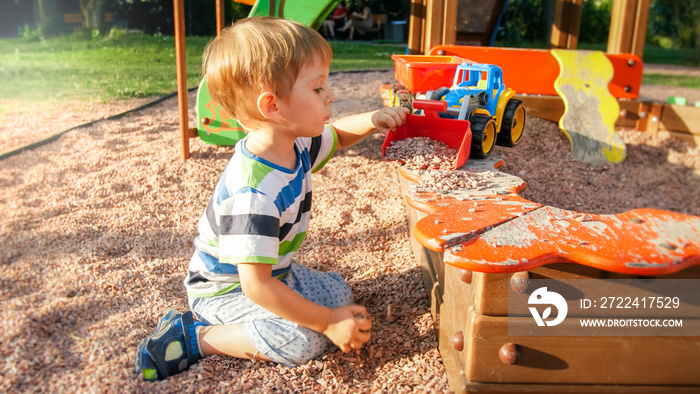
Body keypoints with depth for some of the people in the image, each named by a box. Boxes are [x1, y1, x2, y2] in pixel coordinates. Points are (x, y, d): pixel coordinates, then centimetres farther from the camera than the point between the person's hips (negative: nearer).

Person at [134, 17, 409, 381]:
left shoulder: (296, 143, -10)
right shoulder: (253, 194, -39)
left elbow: (335, 135, 12)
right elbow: (256, 286, -36)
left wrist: (370, 121, -10)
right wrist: (327, 323, -28)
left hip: (273, 271, 9)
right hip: (225, 288, -9)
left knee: (338, 294, 10)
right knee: (305, 340, -24)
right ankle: (191, 337, -8)